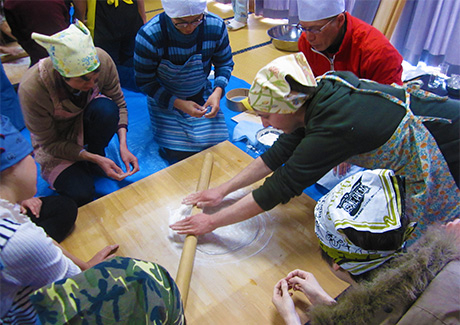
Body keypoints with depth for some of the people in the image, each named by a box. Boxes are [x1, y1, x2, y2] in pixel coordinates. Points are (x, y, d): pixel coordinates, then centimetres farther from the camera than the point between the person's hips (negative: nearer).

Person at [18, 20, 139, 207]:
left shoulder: (102, 60, -28)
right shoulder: (31, 89, -34)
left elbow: (119, 102, -12)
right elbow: (50, 143, -21)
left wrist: (123, 145, -25)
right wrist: (96, 160, -29)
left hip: (88, 121, 3)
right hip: (56, 142, -2)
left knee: (106, 108, -34)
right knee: (81, 194, -22)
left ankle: (96, 151, -4)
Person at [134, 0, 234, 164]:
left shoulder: (216, 26, -19)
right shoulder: (148, 36, -26)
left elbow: (225, 63, -2)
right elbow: (144, 82, -16)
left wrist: (217, 91, -22)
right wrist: (179, 104, -26)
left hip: (201, 96, 2)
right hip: (165, 99, -2)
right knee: (179, 154, -9)